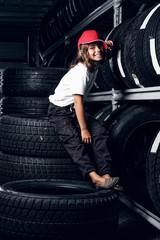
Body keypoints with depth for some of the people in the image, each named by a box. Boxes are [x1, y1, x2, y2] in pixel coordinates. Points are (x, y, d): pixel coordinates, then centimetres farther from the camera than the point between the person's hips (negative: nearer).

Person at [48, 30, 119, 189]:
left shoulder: (94, 65, 1)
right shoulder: (81, 71, -24)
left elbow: (100, 55, 31)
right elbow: (78, 101, -26)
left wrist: (106, 46, 9)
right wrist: (83, 129, -26)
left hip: (75, 110, 7)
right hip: (60, 110, -7)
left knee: (99, 131, -15)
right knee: (74, 140, -28)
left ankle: (106, 175, -24)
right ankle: (94, 176, -42)